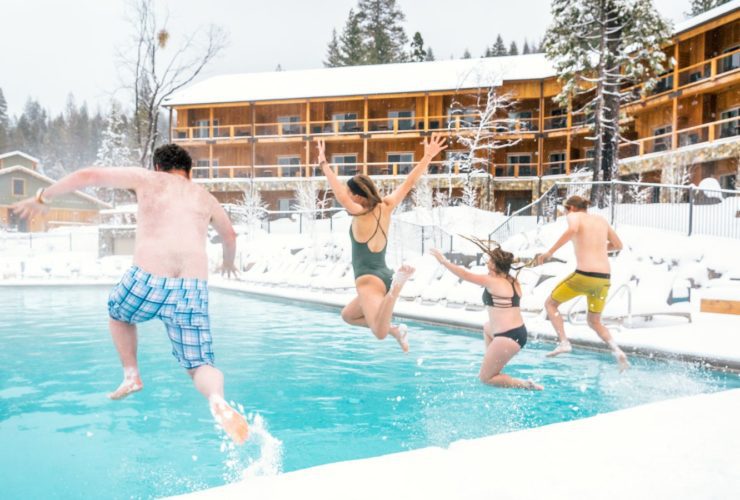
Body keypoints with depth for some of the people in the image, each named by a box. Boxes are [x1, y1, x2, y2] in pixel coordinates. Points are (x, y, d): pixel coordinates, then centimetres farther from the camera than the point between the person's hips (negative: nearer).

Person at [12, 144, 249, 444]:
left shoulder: (147, 179, 17)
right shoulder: (205, 197, 26)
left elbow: (89, 176, 11)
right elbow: (230, 236, 43)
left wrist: (43, 198, 24)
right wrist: (228, 261, 63)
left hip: (148, 280, -1)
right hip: (193, 288, 2)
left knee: (118, 313, 34)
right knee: (200, 366, 6)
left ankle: (131, 375, 26)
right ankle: (217, 400, -26)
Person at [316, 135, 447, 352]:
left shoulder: (360, 214, -12)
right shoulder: (386, 207, 4)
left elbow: (340, 196, -28)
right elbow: (408, 183, 9)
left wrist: (324, 164, -22)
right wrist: (427, 157, 12)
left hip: (369, 280, -8)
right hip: (383, 276, 8)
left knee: (380, 333, -24)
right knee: (348, 315, 29)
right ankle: (395, 329, 18)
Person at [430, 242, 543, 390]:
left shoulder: (492, 281, -11)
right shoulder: (514, 281, 8)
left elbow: (465, 275, -5)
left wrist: (444, 261, 4)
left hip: (507, 338, -9)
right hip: (519, 332, 9)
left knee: (485, 378, 4)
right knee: (487, 327, 39)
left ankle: (526, 385, -6)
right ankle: (493, 368, 34)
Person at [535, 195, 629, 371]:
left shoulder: (574, 216, 3)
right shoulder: (601, 219, 20)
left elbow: (572, 230, -23)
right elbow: (618, 245, 28)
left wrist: (550, 252, -21)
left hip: (584, 275, -6)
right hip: (604, 278, 6)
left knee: (550, 304, 14)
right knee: (594, 321, 23)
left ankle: (563, 342, -3)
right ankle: (616, 350, 0)